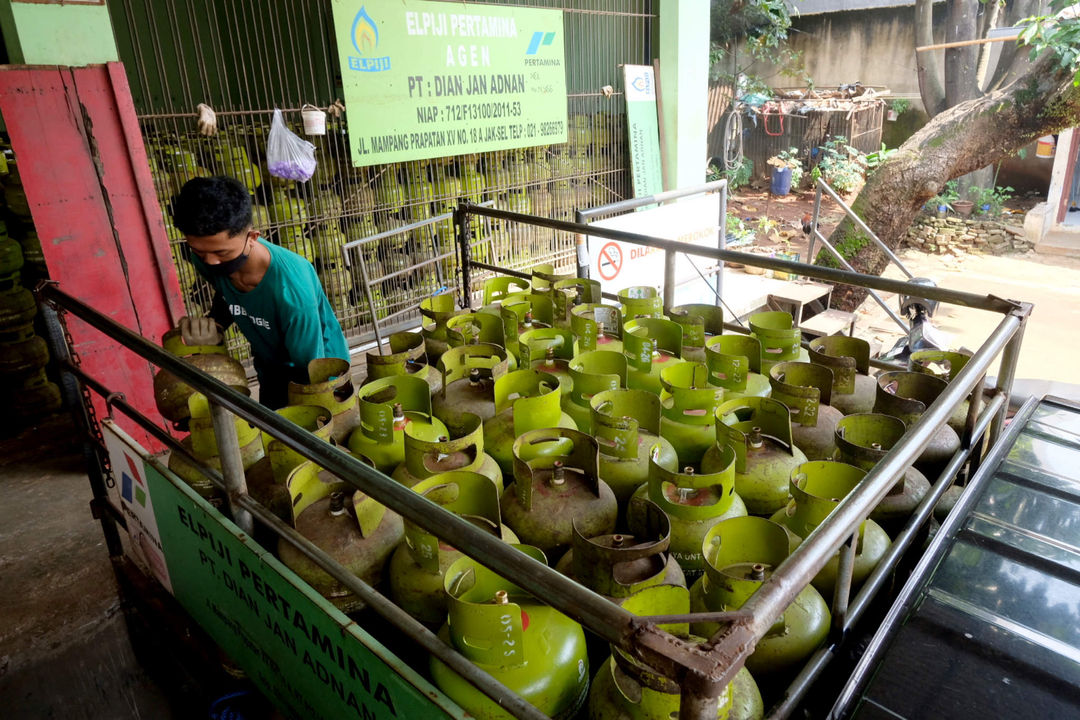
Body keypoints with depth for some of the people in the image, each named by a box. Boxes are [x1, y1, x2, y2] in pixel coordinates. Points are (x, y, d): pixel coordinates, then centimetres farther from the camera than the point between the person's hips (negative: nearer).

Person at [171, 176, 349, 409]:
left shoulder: (292, 289, -37)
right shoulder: (204, 259, -18)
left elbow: (310, 374, -28)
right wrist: (214, 325, -14)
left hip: (317, 373, -5)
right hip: (271, 370, 6)